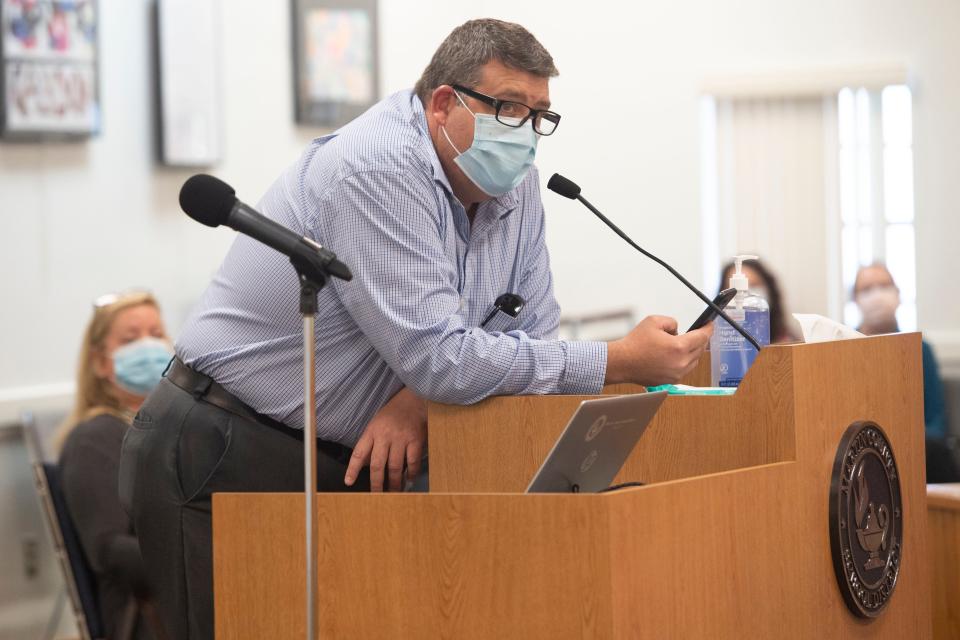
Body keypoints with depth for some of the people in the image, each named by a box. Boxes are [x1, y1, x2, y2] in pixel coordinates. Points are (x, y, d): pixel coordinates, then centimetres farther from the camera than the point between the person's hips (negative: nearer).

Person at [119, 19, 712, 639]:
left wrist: (424, 395, -17)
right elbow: (440, 355, -29)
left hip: (346, 465, 8)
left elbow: (532, 327, 3)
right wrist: (620, 362, -27)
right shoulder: (378, 169, -23)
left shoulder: (513, 185, 3)